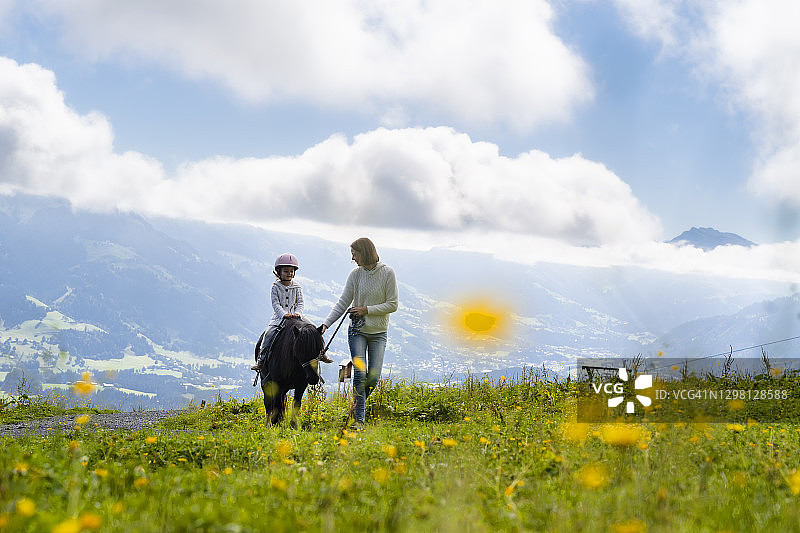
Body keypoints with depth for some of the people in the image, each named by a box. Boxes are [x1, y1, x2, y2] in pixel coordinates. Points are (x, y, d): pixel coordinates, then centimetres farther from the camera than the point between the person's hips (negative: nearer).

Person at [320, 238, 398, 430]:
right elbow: (343, 303, 0)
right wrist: (326, 324, -12)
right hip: (357, 331, 1)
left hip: (378, 333, -1)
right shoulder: (355, 274, 0)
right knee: (360, 374, -10)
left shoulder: (388, 273, -7)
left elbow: (392, 305, -7)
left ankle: (358, 404, 24)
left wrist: (367, 310, -15)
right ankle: (359, 419, -7)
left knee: (373, 376, -4)